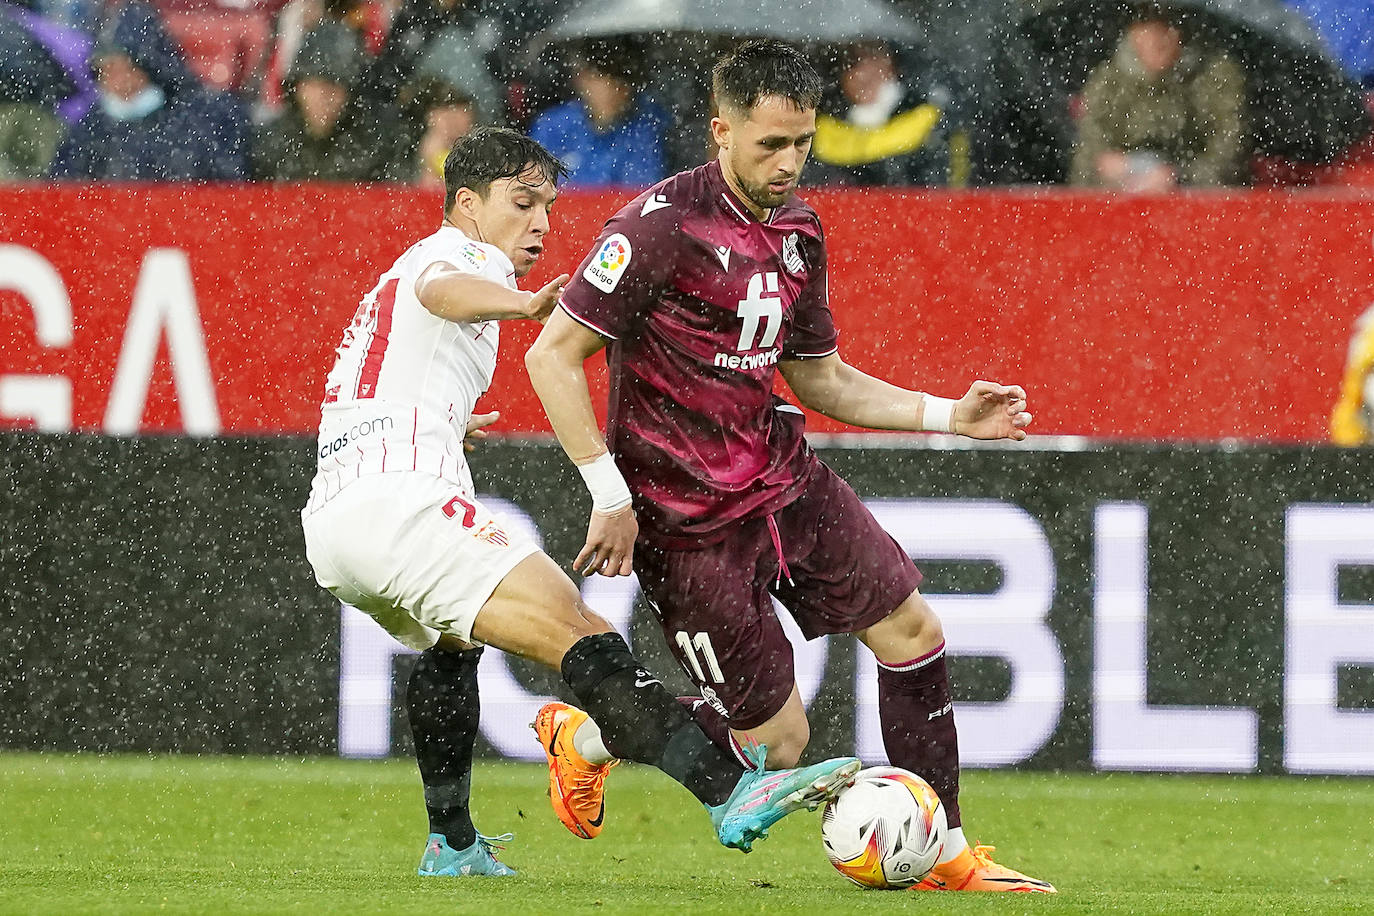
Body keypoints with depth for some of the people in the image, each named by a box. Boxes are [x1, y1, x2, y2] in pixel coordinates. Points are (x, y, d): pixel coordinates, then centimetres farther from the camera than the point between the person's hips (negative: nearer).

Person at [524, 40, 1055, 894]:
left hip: (782, 475, 8)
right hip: (691, 519, -8)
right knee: (779, 737, -4)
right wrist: (611, 497, -21)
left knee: (913, 631, 8)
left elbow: (822, 379, 17)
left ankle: (945, 857, 21)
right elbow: (553, 356, -18)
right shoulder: (665, 222, -19)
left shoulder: (798, 230, 6)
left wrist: (949, 415, 6)